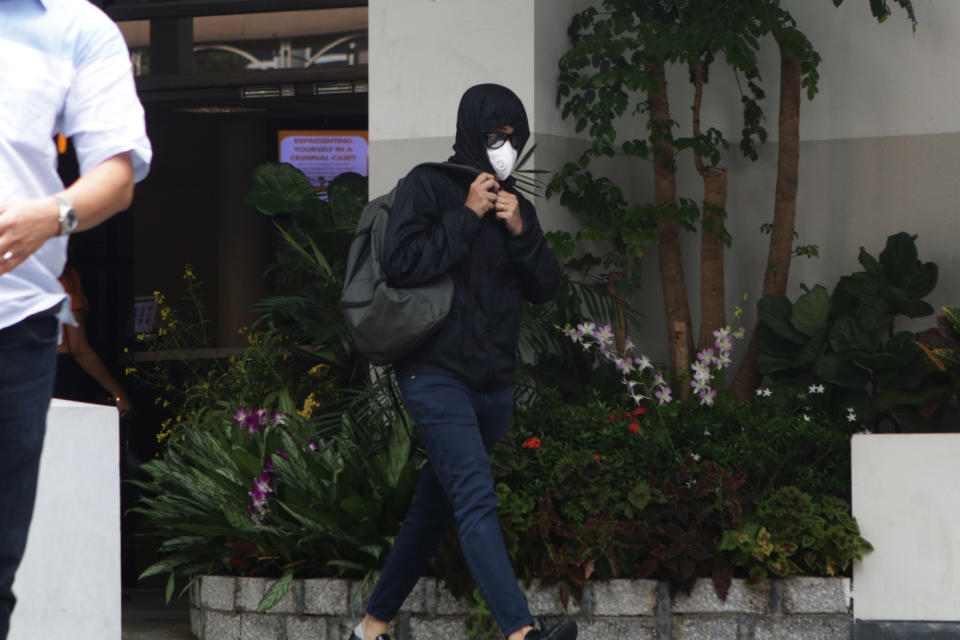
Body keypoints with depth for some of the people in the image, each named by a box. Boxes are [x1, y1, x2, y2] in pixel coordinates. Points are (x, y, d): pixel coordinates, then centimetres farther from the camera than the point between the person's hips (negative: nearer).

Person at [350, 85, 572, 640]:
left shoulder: (517, 205, 17)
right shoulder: (429, 186, -2)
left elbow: (546, 288, 11)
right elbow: (402, 264, -14)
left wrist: (520, 230, -4)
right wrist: (466, 216, -13)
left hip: (494, 381, 7)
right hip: (437, 375, -7)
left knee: (435, 509, 12)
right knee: (476, 499, -21)